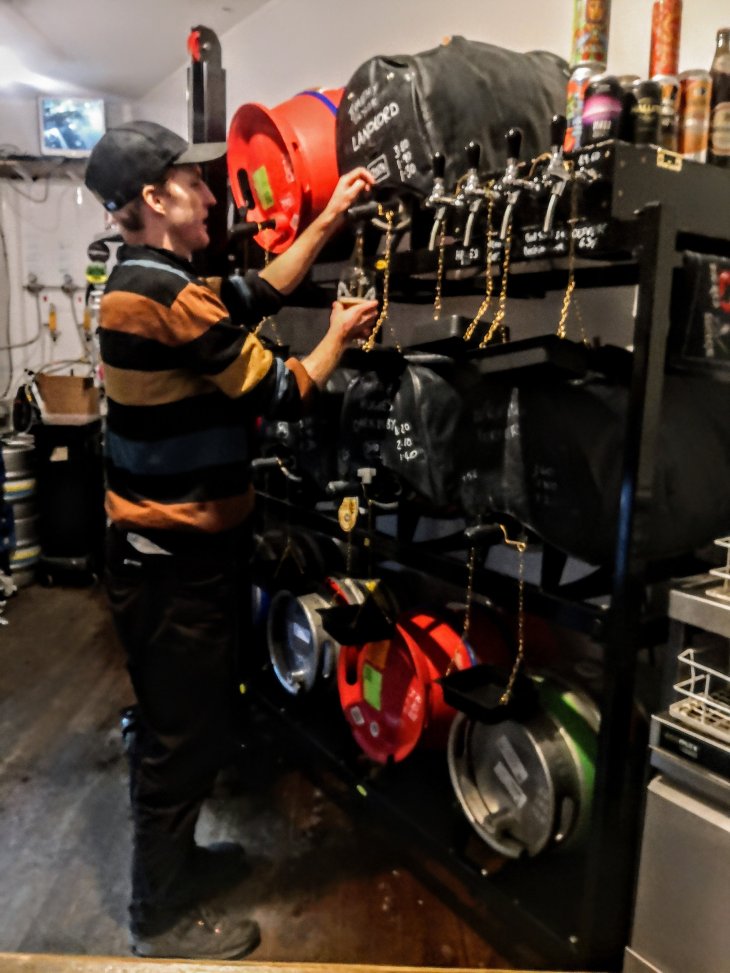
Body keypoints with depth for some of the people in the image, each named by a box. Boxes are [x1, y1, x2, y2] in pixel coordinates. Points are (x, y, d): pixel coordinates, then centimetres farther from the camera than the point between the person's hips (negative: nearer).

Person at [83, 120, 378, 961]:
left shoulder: (142, 282, 8)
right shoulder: (168, 297, -23)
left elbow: (258, 295, 14)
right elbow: (282, 395, -17)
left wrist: (330, 218, 14)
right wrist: (340, 335, 1)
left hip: (158, 547, 10)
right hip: (176, 559, -10)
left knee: (174, 722, 24)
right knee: (185, 732, 7)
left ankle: (171, 857, 44)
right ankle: (164, 915, 28)